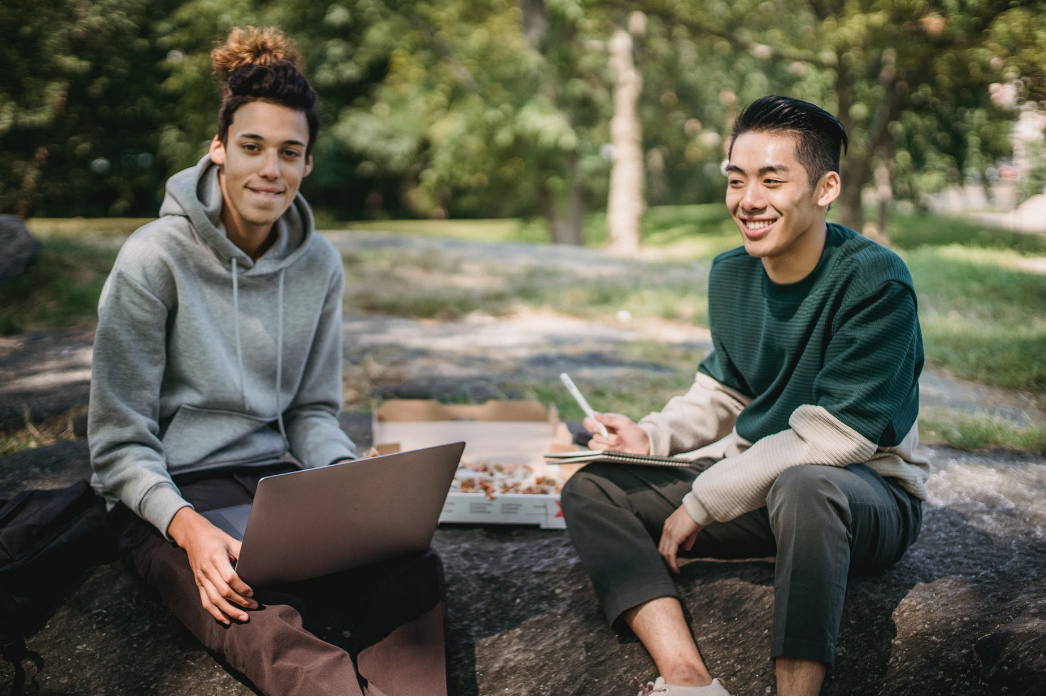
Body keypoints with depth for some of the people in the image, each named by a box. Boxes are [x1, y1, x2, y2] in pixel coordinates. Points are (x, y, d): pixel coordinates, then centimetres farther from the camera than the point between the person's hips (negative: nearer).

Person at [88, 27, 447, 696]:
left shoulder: (319, 264, 5)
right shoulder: (154, 259, -9)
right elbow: (120, 443, -8)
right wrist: (190, 528, -25)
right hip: (166, 493, -4)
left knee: (414, 570, -25)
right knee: (265, 626, -36)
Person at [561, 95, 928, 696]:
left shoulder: (875, 281, -18)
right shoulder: (730, 275, 3)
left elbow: (834, 435, -23)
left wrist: (702, 502, -19)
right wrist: (652, 435, -2)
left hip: (870, 492, -7)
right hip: (755, 480, 7)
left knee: (803, 488, -42)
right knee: (591, 489, -8)